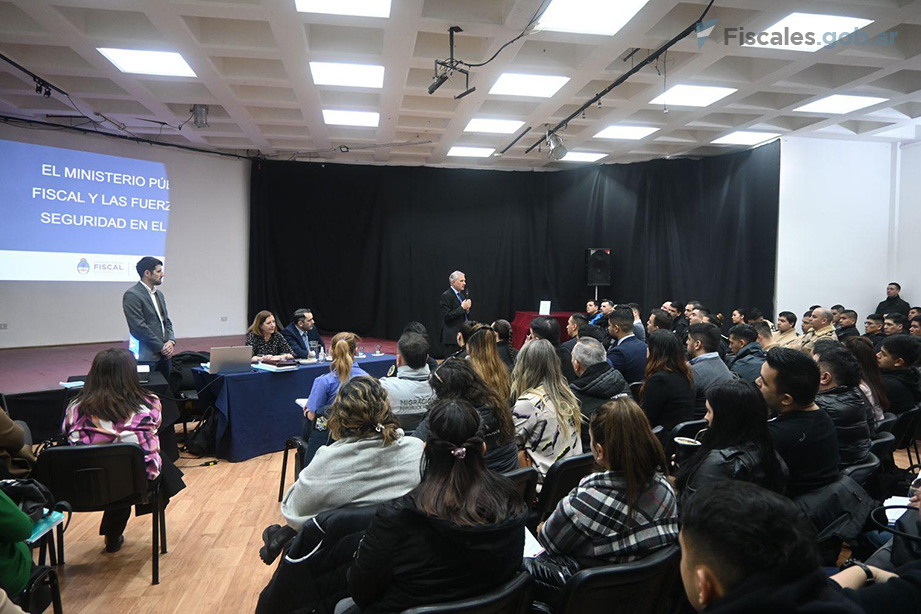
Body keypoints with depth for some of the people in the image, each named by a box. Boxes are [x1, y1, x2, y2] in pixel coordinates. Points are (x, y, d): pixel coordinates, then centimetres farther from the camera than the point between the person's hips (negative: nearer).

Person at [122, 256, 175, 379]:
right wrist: (161, 347, -12)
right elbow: (139, 327, -15)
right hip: (147, 357, -7)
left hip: (164, 355, 7)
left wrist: (171, 341, 0)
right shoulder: (132, 295, -9)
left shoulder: (159, 294, 17)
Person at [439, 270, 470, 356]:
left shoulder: (462, 295, 16)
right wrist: (462, 308, -19)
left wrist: (467, 309, 0)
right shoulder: (446, 296, -10)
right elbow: (447, 316, -18)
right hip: (452, 337, -8)